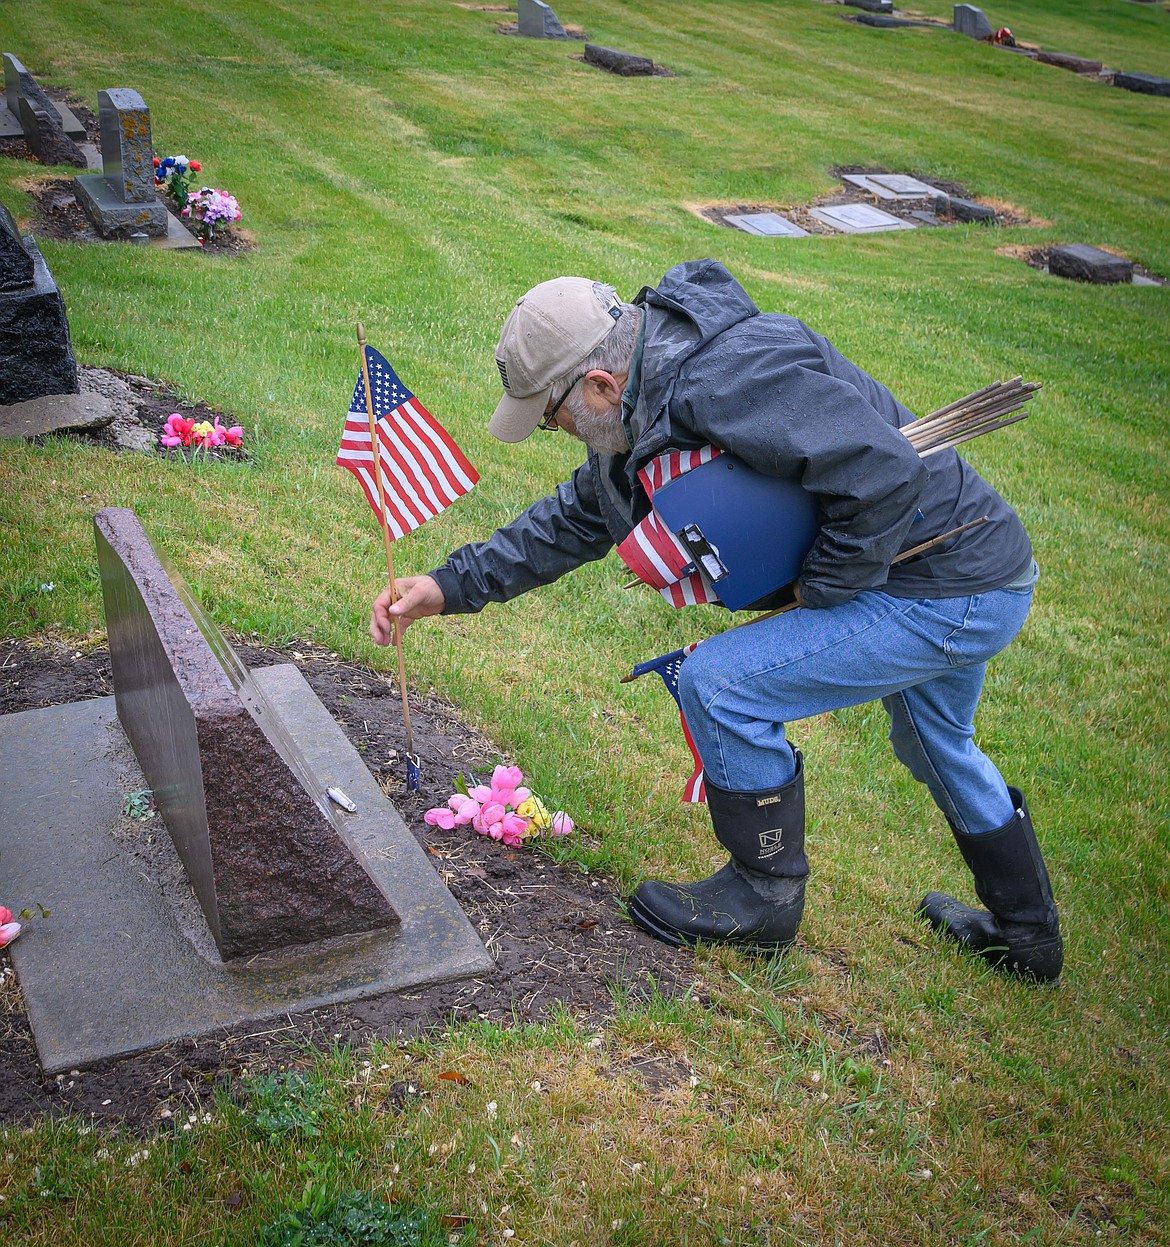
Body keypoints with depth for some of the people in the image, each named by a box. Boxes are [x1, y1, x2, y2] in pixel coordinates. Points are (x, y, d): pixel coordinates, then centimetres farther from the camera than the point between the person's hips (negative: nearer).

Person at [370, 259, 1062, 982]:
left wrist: (821, 589, -18)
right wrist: (451, 585, 11)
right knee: (937, 746, 31)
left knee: (720, 684, -10)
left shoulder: (727, 380, -28)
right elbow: (576, 517, 15)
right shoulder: (655, 389, 6)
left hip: (949, 597, -10)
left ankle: (765, 895, 11)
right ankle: (1025, 930, 52)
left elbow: (886, 475, -33)